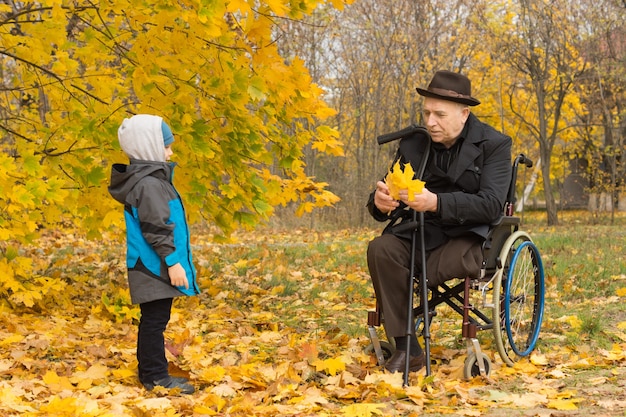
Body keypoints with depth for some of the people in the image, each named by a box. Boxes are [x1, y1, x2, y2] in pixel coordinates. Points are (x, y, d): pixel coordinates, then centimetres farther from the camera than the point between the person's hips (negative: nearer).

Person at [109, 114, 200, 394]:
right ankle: (155, 377, 0)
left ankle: (152, 373, 22)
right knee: (155, 320, -5)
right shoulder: (149, 184, -18)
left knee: (154, 320, 15)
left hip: (154, 268, 11)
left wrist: (171, 260, 24)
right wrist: (172, 261, -20)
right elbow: (156, 229, -22)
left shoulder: (151, 178, 16)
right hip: (156, 268, -11)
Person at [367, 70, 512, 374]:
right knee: (381, 250, -27)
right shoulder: (413, 143, 6)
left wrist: (437, 202, -33)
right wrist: (379, 201, -22)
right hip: (420, 232, 4)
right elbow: (391, 188, 6)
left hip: (469, 234, -4)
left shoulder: (494, 144, -6)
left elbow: (492, 204, -18)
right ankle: (405, 348, -22)